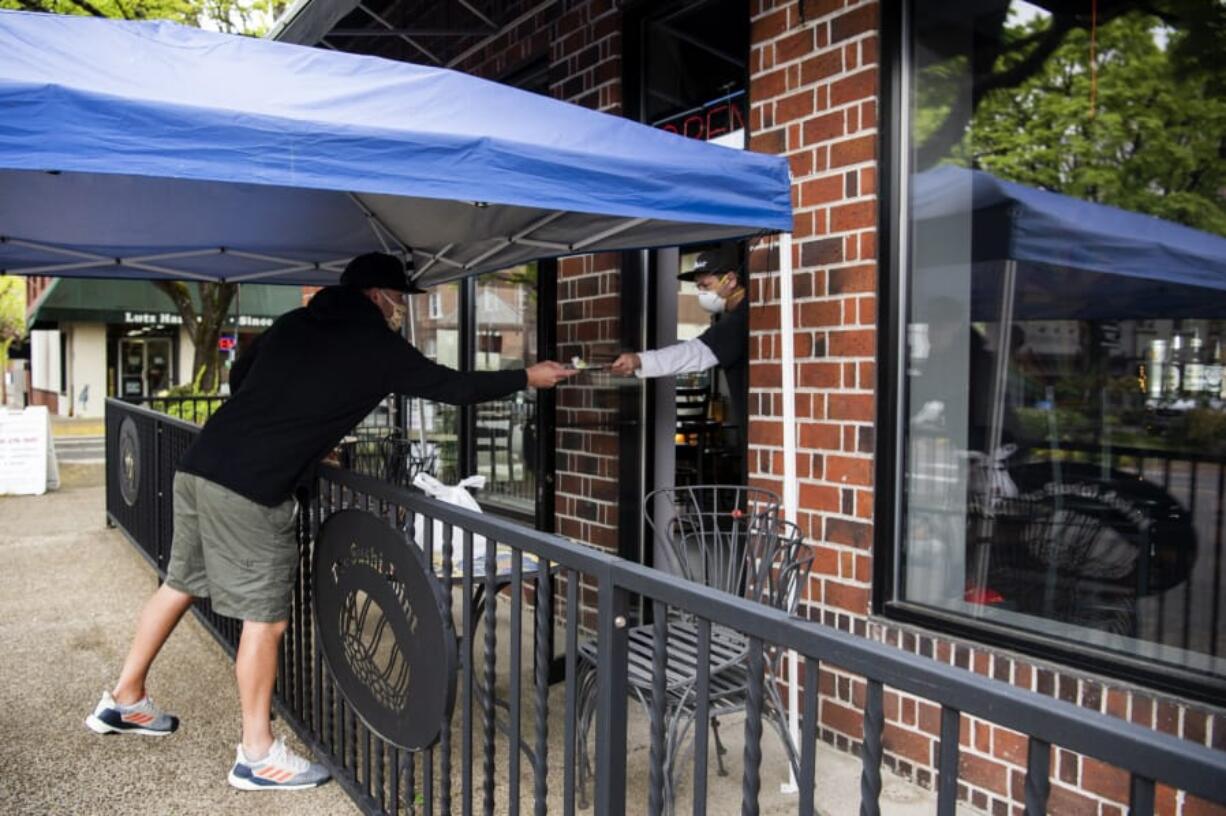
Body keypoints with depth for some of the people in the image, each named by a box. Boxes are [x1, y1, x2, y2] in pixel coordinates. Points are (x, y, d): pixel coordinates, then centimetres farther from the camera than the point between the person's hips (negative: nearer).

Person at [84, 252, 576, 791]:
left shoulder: (293, 322, 15)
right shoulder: (377, 347, -4)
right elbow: (453, 387, 2)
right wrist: (527, 377, 13)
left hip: (199, 465, 8)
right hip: (250, 491, -8)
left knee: (181, 583, 23)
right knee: (265, 617, 2)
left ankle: (124, 700, 39)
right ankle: (257, 756, 13)